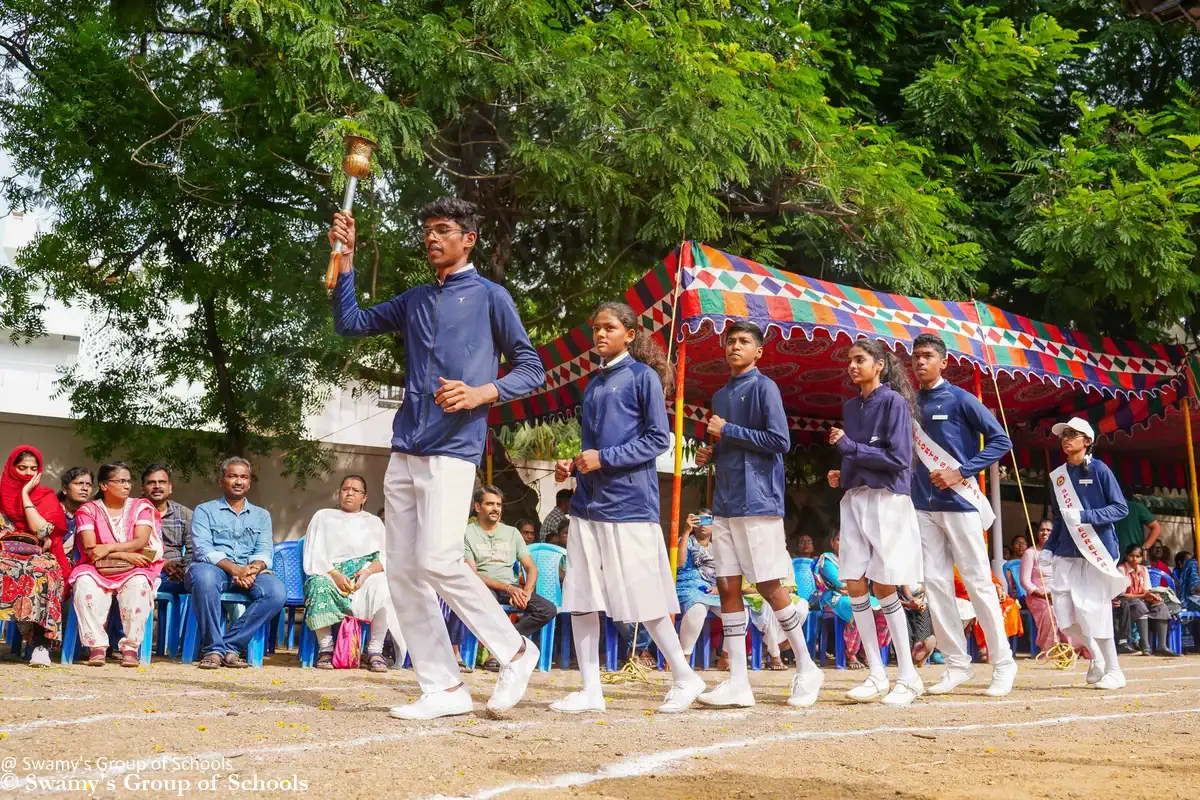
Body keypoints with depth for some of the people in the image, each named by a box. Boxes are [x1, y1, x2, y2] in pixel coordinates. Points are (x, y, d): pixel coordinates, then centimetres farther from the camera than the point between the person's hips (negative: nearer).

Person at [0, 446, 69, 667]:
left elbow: (41, 531, -5)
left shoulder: (47, 497, 13)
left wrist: (25, 494, -2)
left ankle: (42, 646, -46)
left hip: (38, 557, -1)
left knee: (42, 572, -38)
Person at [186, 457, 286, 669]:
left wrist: (254, 568, -17)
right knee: (204, 576, -40)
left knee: (277, 590, -29)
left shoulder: (261, 515, 22)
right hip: (215, 569, -3)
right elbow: (203, 549, -4)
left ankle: (230, 645, -23)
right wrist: (234, 569, -20)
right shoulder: (204, 511, 12)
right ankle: (213, 649, -28)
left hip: (249, 573, 3)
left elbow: (265, 551, 8)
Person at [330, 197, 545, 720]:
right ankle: (443, 690, 6)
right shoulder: (415, 301, 21)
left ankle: (515, 652, 0)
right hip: (404, 452, 7)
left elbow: (531, 368, 2)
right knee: (404, 572, 1)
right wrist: (345, 258, 13)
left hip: (452, 449, -7)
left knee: (438, 562, -19)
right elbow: (350, 323, 22)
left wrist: (479, 393, -14)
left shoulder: (489, 297, 4)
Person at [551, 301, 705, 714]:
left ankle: (685, 678, 13)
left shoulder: (643, 376, -2)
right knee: (580, 598, 2)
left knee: (643, 599, -3)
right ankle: (591, 690, 8)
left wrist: (604, 459, -14)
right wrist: (573, 465, 5)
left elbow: (658, 439, -8)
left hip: (629, 503, -7)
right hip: (588, 503, 7)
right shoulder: (593, 385, 17)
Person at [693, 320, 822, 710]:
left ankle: (807, 669, 12)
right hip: (725, 503, 7)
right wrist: (710, 453, 7)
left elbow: (780, 441, -14)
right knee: (728, 588, 3)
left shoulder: (763, 387, -5)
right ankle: (737, 682, 5)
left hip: (758, 500, -7)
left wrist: (728, 431, -11)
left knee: (770, 587, -4)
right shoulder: (720, 395, 19)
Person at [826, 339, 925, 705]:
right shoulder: (850, 407, 13)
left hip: (886, 499, -6)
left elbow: (899, 458, -15)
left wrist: (850, 446, -15)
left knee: (884, 587, -4)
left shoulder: (893, 402, -8)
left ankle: (908, 676, 7)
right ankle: (877, 675, 9)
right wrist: (842, 475, 2)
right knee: (854, 584, 1)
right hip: (854, 499, 7)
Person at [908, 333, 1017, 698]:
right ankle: (957, 662, 11)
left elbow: (1000, 441, -6)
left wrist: (961, 472, -13)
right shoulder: (909, 404, 11)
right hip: (923, 506, 5)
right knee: (935, 582, 3)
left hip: (960, 503, -5)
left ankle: (1003, 663, 7)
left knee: (978, 582, -3)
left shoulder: (959, 399, -3)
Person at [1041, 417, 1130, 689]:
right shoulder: (1058, 476, 11)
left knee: (1094, 611, -8)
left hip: (1097, 552, -5)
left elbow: (1121, 508, -8)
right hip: (1066, 553, 5)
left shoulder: (1099, 470, -4)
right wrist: (1048, 549, 10)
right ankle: (1095, 655, 24)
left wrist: (1084, 517, -19)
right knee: (1064, 614, -1)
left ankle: (1114, 671, 8)